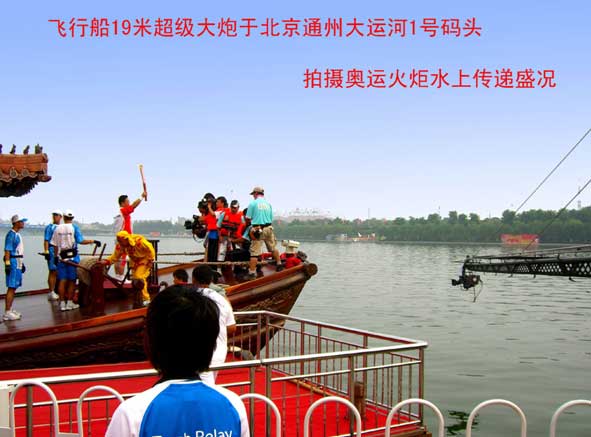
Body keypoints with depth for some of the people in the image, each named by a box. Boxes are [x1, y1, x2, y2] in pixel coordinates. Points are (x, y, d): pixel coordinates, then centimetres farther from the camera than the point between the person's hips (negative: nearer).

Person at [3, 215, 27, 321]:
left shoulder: (17, 234, 16)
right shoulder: (11, 235, -13)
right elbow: (7, 250, -18)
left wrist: (21, 263, 26)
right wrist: (7, 264, -23)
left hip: (18, 263, 10)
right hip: (13, 263, -10)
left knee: (14, 288, 12)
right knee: (11, 288, -10)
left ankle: (10, 310, 18)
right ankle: (7, 312, -9)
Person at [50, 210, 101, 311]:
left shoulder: (57, 228, 3)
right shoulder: (74, 227, -5)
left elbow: (55, 244, 5)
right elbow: (81, 241, -12)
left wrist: (56, 256, 15)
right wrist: (93, 241, -1)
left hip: (61, 257, 3)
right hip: (72, 257, -2)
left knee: (62, 281, 5)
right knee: (71, 281, 5)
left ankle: (62, 303, 7)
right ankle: (70, 303, 8)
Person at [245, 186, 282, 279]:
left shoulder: (252, 203, -2)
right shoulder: (268, 204, 10)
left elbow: (248, 218, -2)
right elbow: (271, 218, 9)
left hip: (257, 229, -4)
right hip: (268, 228, 4)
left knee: (254, 252, -3)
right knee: (273, 248, 22)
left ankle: (252, 273, -4)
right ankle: (279, 265, 30)